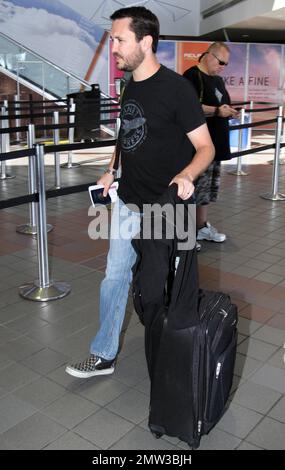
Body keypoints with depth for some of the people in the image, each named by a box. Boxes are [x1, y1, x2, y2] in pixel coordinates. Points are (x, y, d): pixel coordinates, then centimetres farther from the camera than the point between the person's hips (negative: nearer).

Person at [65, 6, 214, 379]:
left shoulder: (176, 88, -16)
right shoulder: (131, 86, 6)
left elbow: (205, 147, -16)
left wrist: (186, 174, -36)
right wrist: (113, 171, 9)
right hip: (128, 202, 7)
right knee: (114, 277, 9)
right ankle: (104, 355, 23)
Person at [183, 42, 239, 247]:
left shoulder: (218, 79, 19)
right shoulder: (192, 76, -9)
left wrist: (228, 111, 6)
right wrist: (217, 111, -24)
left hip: (216, 144, 9)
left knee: (209, 187, 15)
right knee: (195, 188, -6)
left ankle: (202, 226, 27)